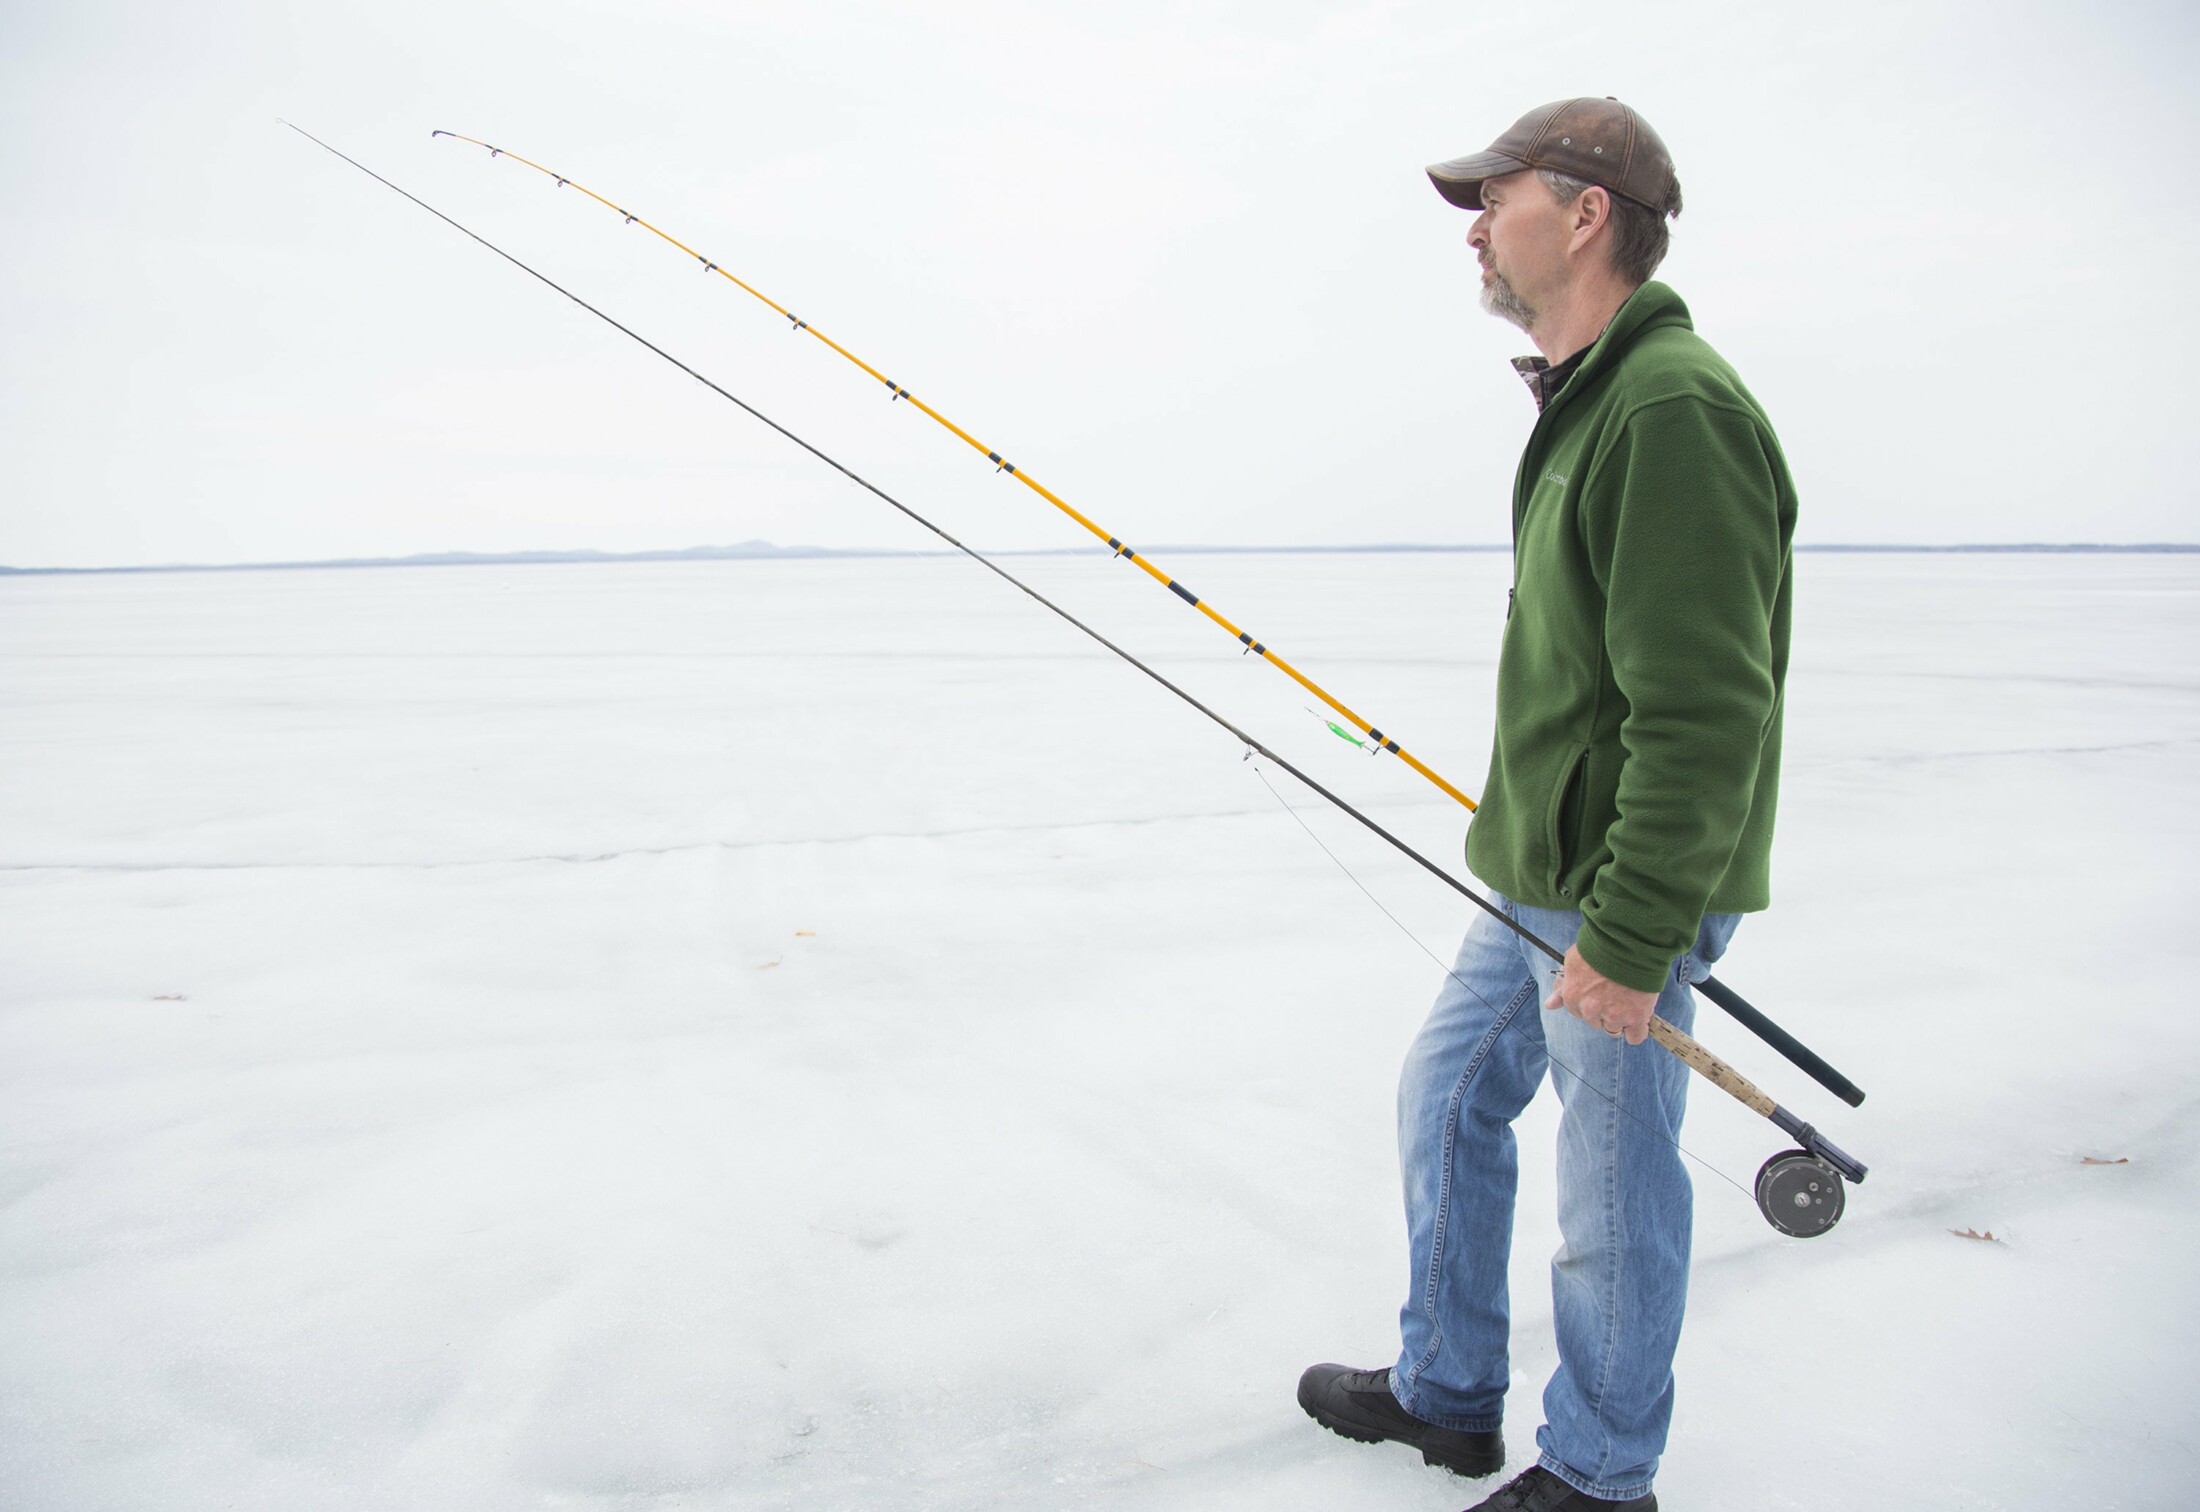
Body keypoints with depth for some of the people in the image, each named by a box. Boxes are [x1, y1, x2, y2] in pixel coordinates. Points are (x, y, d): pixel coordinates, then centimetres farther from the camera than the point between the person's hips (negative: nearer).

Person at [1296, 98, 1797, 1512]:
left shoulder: (1677, 411, -21)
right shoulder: (1591, 401, 13)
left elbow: (1706, 716, -25)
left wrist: (1629, 939, -23)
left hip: (1629, 892, -10)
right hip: (1544, 871, 10)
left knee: (1614, 1184, 5)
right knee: (1448, 1096, 19)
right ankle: (1447, 1393, 36)